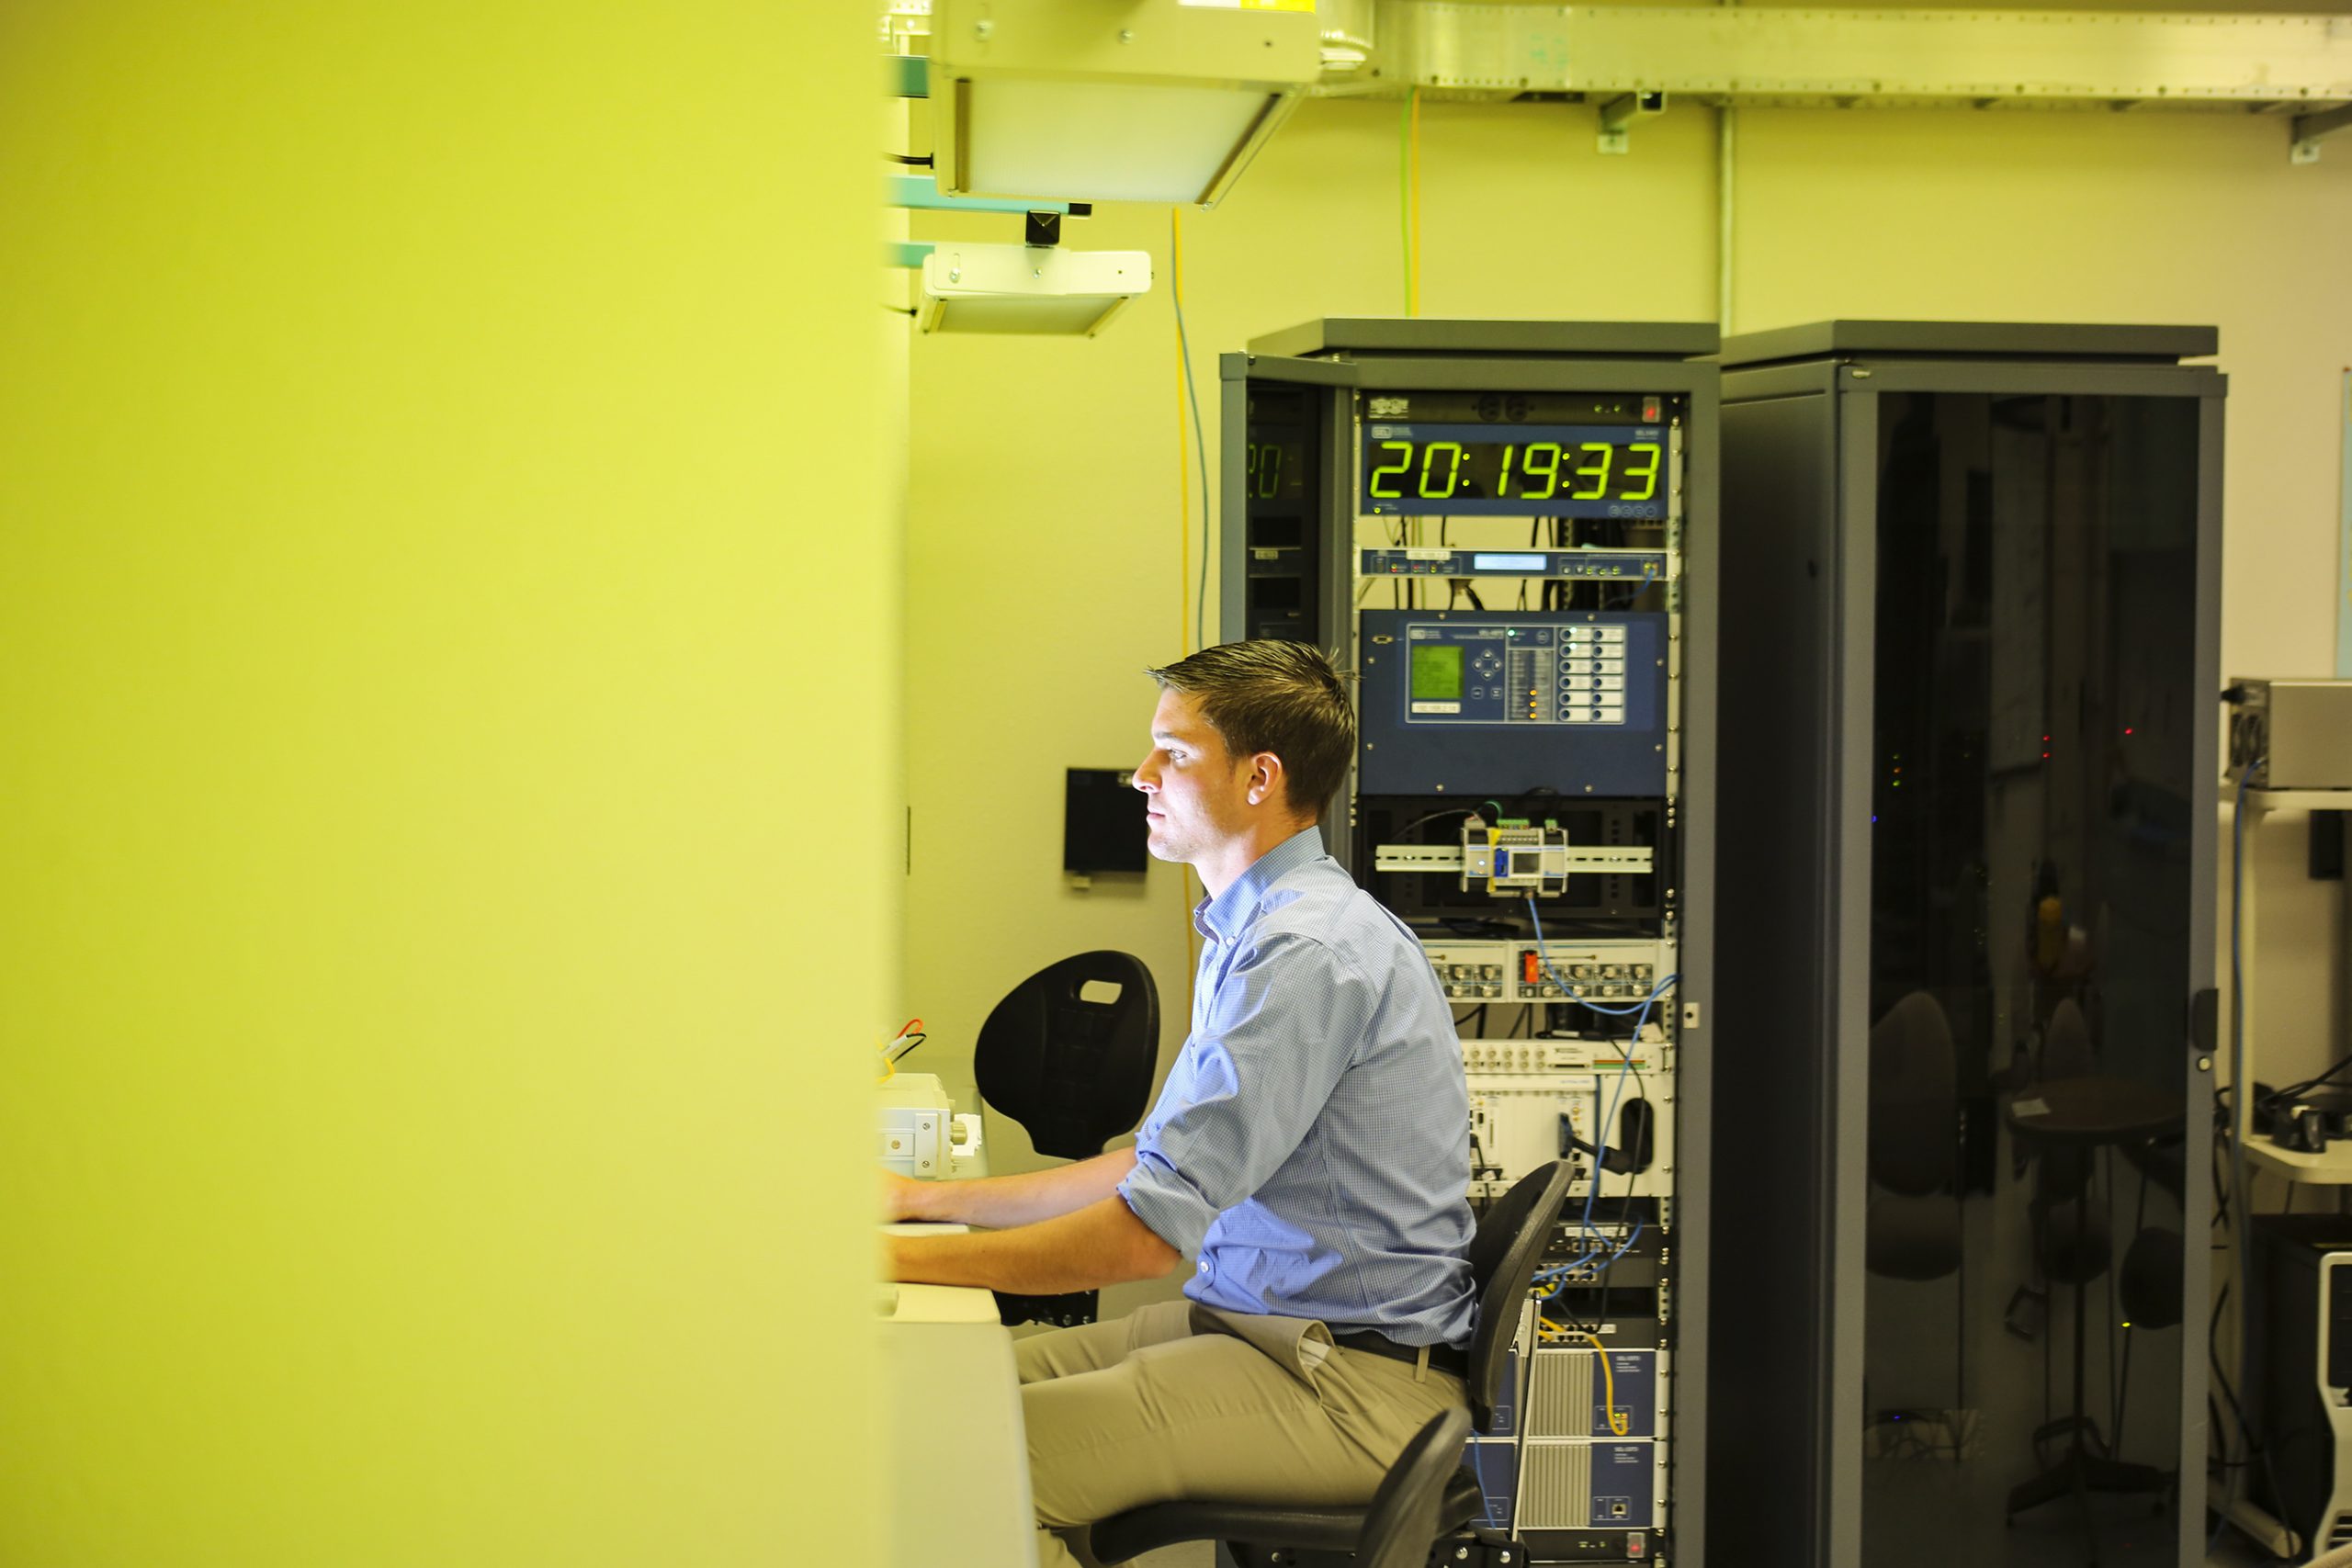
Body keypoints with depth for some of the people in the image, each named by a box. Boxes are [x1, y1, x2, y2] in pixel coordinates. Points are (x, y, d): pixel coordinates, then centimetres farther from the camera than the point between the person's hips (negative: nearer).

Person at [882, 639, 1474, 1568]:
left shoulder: (1311, 951, -20)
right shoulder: (1253, 931, 16)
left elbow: (1148, 1232, -23)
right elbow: (1163, 1164, 21)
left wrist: (903, 1259, -16)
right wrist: (932, 1199, 16)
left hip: (1350, 1382, -10)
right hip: (1262, 1321, 10)